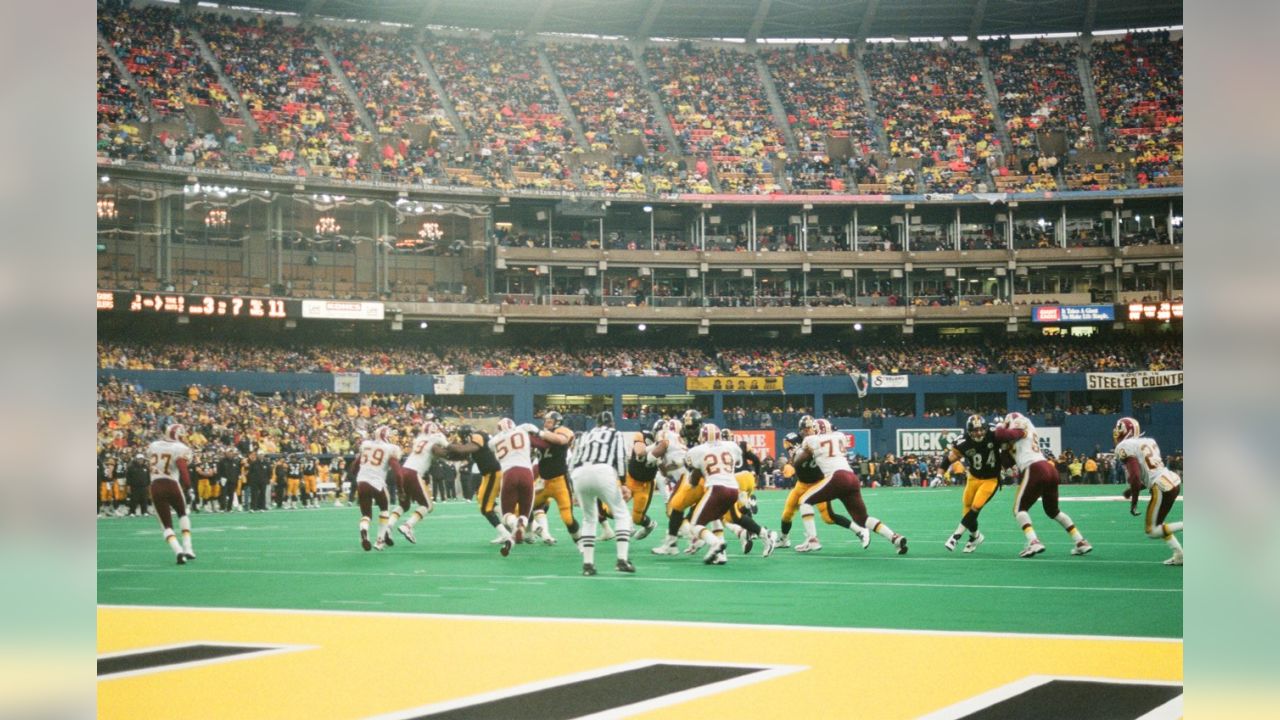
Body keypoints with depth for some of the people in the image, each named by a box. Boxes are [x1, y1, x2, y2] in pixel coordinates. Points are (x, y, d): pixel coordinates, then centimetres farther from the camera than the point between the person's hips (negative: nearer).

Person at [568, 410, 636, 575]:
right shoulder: (616, 434, 25)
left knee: (589, 518, 22)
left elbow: (572, 463, 25)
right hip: (602, 471, -4)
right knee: (621, 514, 11)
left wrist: (578, 492, 31)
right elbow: (620, 458, 7)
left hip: (579, 475, 4)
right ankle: (622, 559, -3)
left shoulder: (585, 435, 33)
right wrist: (622, 484, 2)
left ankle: (587, 563, 12)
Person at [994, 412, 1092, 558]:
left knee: (1020, 508, -2)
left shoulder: (1020, 431, 7)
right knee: (1053, 510, 22)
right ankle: (1081, 542, 19)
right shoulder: (1030, 434, 30)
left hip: (1035, 471, -8)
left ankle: (1034, 542, -22)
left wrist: (999, 427, 9)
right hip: (1049, 469, 8)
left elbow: (1000, 436, -11)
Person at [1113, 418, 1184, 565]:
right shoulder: (1148, 442, 17)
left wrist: (1133, 502, -4)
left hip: (1162, 487, -8)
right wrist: (1133, 489, 21)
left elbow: (1135, 477, -15)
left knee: (1152, 532, 1)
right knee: (1156, 525, 22)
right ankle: (1179, 555, 16)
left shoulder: (1124, 447, -6)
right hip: (1174, 481, 8)